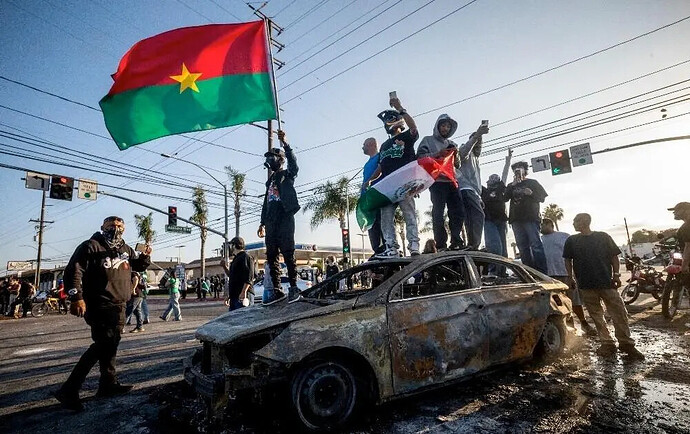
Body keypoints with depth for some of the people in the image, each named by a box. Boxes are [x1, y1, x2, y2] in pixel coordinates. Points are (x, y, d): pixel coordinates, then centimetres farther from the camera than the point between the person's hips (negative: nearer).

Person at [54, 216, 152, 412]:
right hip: (99, 306, -8)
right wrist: (76, 297, -24)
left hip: (118, 306, 8)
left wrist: (145, 256, 1)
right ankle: (69, 390, -4)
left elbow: (139, 265, 24)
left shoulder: (125, 249, 12)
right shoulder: (90, 246, -10)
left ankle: (108, 383, 27)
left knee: (111, 344, 15)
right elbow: (73, 271, -15)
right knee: (103, 345, -13)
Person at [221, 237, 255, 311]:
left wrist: (243, 292, -24)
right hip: (234, 296, 10)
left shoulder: (245, 257, -7)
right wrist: (225, 267, 24)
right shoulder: (236, 259, 23)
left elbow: (249, 277, -17)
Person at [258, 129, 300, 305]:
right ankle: (277, 290, 5)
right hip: (271, 221, 7)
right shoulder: (270, 180, 28)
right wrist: (262, 223, 23)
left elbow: (293, 163, -17)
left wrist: (285, 143, -28)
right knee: (271, 255, 2)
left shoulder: (288, 175, 7)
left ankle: (294, 287, -7)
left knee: (288, 253, -12)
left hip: (285, 218, -7)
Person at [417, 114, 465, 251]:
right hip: (437, 180, -5)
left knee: (459, 212, -2)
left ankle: (456, 241, 2)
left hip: (452, 181, 5)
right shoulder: (428, 140, 13)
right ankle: (441, 244, -10)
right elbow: (420, 156, -1)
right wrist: (437, 154, -12)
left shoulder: (452, 144, 27)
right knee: (439, 213, -10)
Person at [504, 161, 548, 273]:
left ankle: (542, 271, -13)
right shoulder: (511, 186, 23)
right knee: (522, 247, 1)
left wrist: (531, 193, -9)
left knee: (535, 245, -12)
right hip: (516, 219, 4)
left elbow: (542, 197, 8)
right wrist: (512, 186, -2)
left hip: (531, 218, -3)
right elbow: (505, 198, 7)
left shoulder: (532, 183, 15)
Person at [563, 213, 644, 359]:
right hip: (586, 285, 2)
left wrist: (616, 274, -3)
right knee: (596, 315, 6)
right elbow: (568, 260, 12)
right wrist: (570, 277, 4)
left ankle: (626, 344, 10)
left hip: (607, 282, -1)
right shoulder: (571, 241, 7)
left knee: (619, 312, -1)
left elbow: (614, 256, 5)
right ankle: (607, 344, 15)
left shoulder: (603, 237, 3)